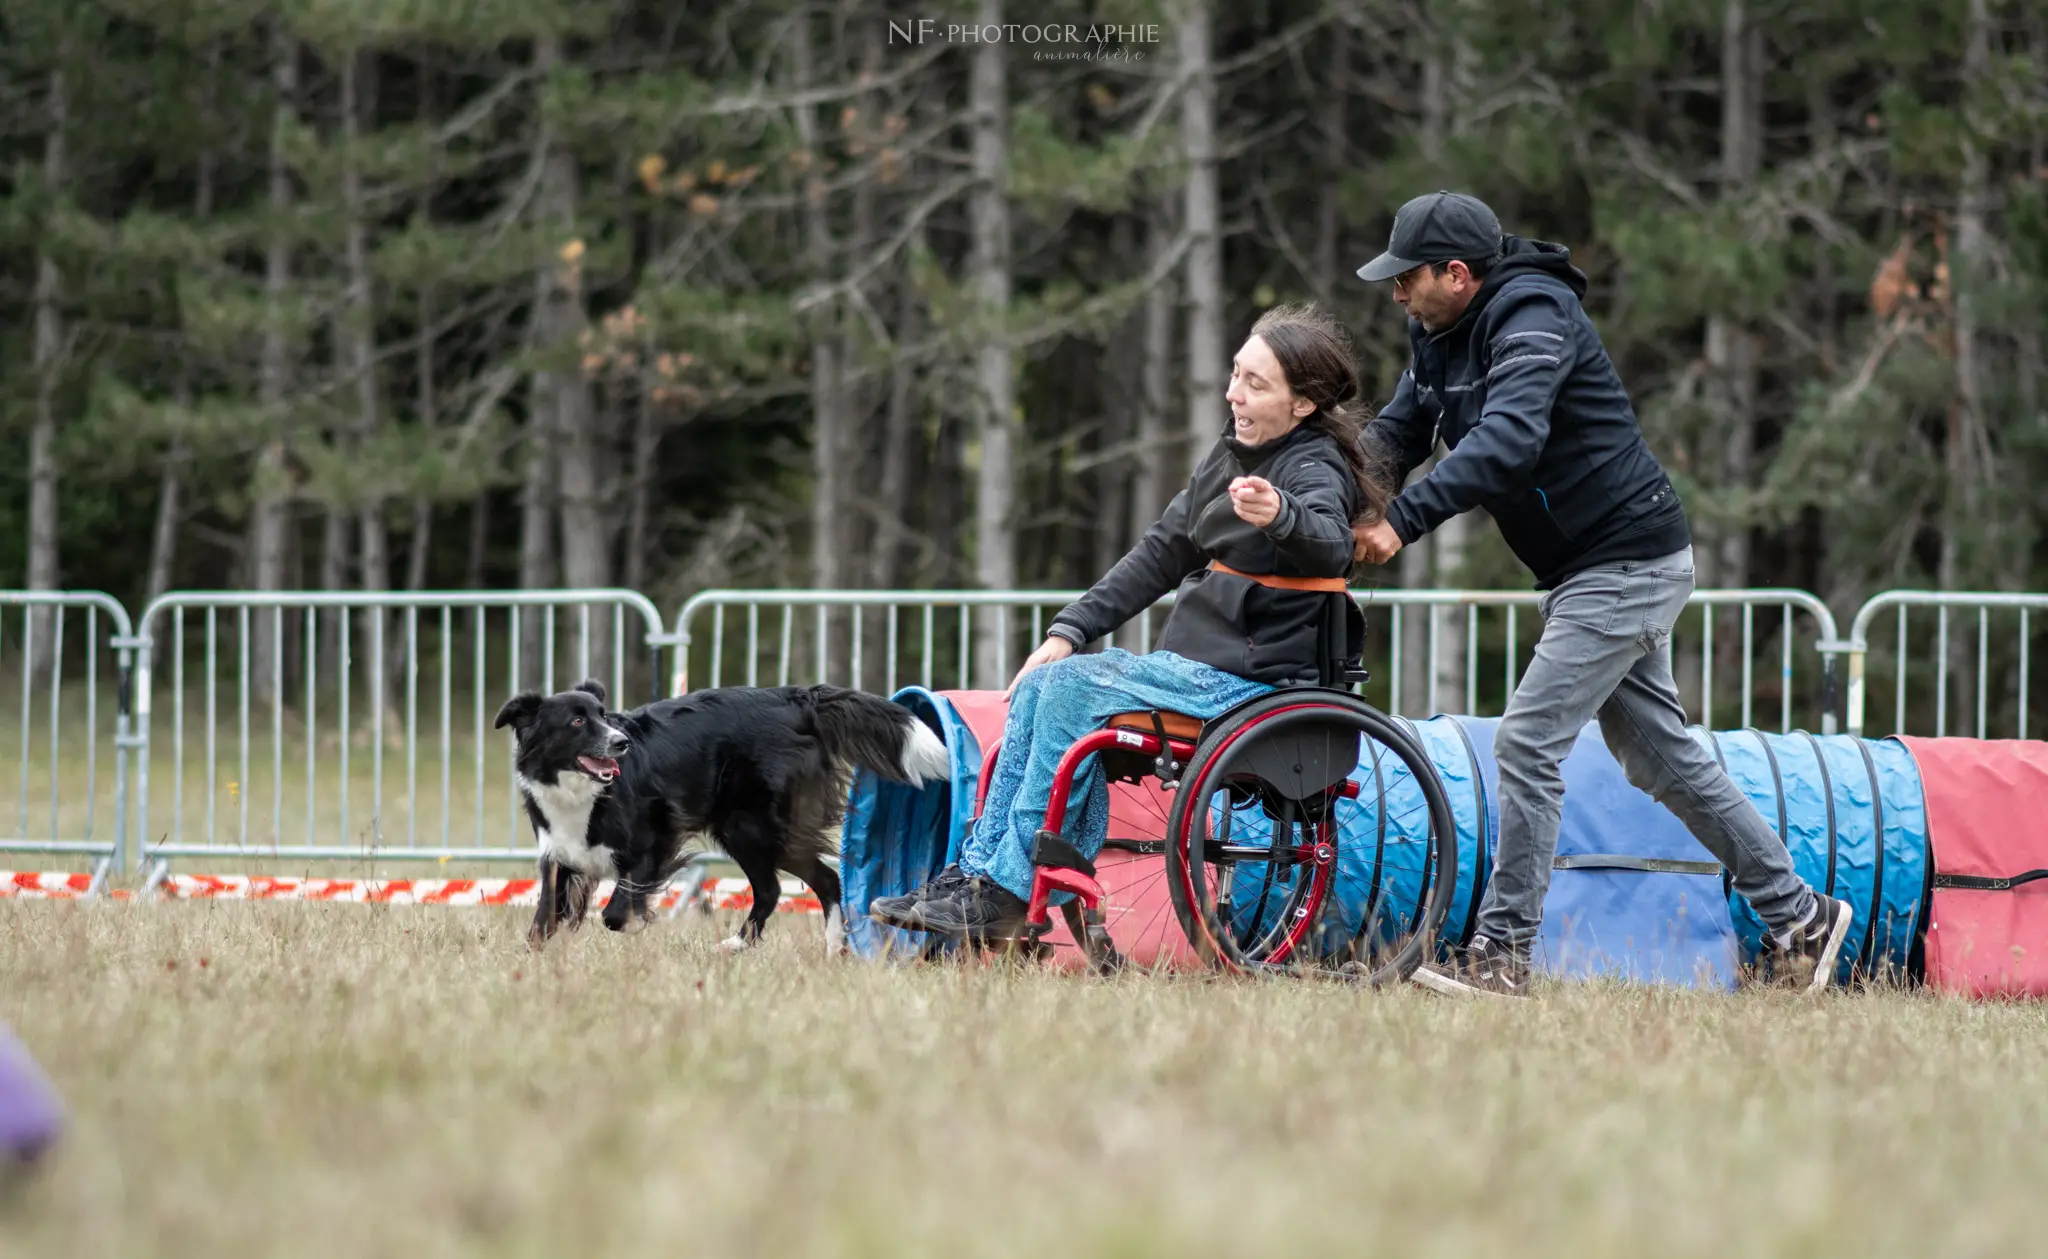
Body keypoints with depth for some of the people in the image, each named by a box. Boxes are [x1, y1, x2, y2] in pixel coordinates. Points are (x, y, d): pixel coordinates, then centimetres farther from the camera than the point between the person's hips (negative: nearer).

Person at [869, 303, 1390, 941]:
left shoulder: (1314, 469, -14)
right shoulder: (1234, 451, 12)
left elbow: (1330, 547, -37)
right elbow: (1164, 550, 19)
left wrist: (1281, 516, -60)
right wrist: (1070, 630, 11)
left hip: (1250, 683, -9)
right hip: (1194, 665, 9)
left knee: (1075, 685, -21)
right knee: (1040, 684, -2)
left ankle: (1006, 891, -18)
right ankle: (977, 875, -6)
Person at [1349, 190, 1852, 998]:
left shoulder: (1532, 318, -21)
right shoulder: (1441, 333, 10)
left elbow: (1507, 439, -35)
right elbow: (1397, 433, 11)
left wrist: (1405, 521, -40)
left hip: (1629, 562, -10)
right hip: (1585, 571, 10)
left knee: (1527, 743, -13)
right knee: (1660, 756, 15)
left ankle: (1502, 952, -10)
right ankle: (1796, 914, 22)